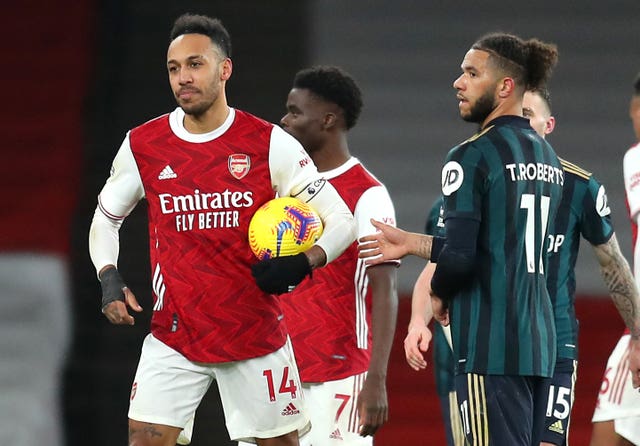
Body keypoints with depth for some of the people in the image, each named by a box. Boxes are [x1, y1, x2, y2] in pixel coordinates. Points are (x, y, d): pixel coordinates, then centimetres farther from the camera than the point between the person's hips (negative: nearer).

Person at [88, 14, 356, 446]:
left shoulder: (269, 144, -7)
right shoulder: (143, 146, 1)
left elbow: (340, 221, -4)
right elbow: (106, 216, 17)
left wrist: (302, 264, -22)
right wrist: (109, 279, 0)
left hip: (256, 333, -1)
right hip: (175, 335, 1)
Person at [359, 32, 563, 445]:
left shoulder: (472, 156, -10)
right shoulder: (548, 159, 14)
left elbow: (460, 257, -17)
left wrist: (438, 297, 5)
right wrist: (412, 244, 25)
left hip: (491, 348, -8)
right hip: (540, 343, 8)